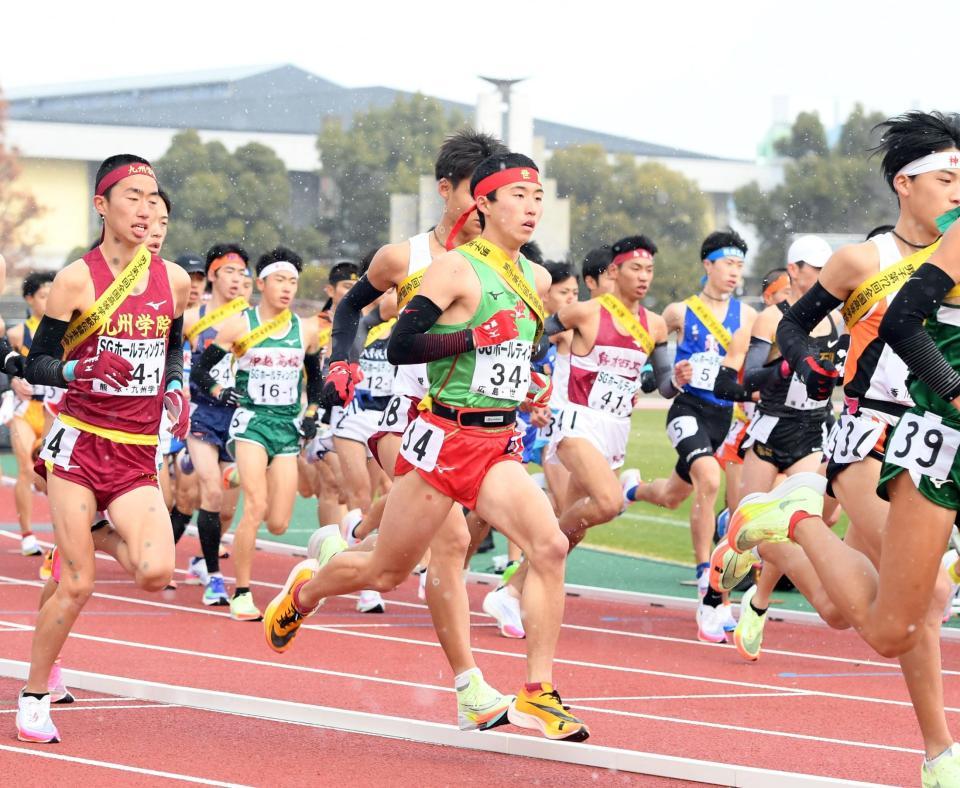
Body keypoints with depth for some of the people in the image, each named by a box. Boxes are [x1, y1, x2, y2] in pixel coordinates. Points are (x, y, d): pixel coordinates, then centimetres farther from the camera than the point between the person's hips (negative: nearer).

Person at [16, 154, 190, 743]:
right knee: (77, 585, -7)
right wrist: (80, 371, -23)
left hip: (138, 454, 4)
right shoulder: (77, 280, -7)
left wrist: (175, 388, 6)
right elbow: (36, 365, -3)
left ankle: (111, 532, 19)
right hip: (81, 444, -3)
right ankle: (34, 696, 13)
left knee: (157, 573, -16)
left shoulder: (174, 281, 5)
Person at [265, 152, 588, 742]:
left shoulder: (536, 280, 12)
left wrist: (533, 383, 11)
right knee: (387, 572, 8)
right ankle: (304, 590, 42)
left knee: (550, 546, -19)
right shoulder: (457, 268, -11)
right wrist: (476, 338, -24)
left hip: (497, 447, 5)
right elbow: (401, 345, -17)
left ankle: (537, 695, -14)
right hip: (445, 440, -5)